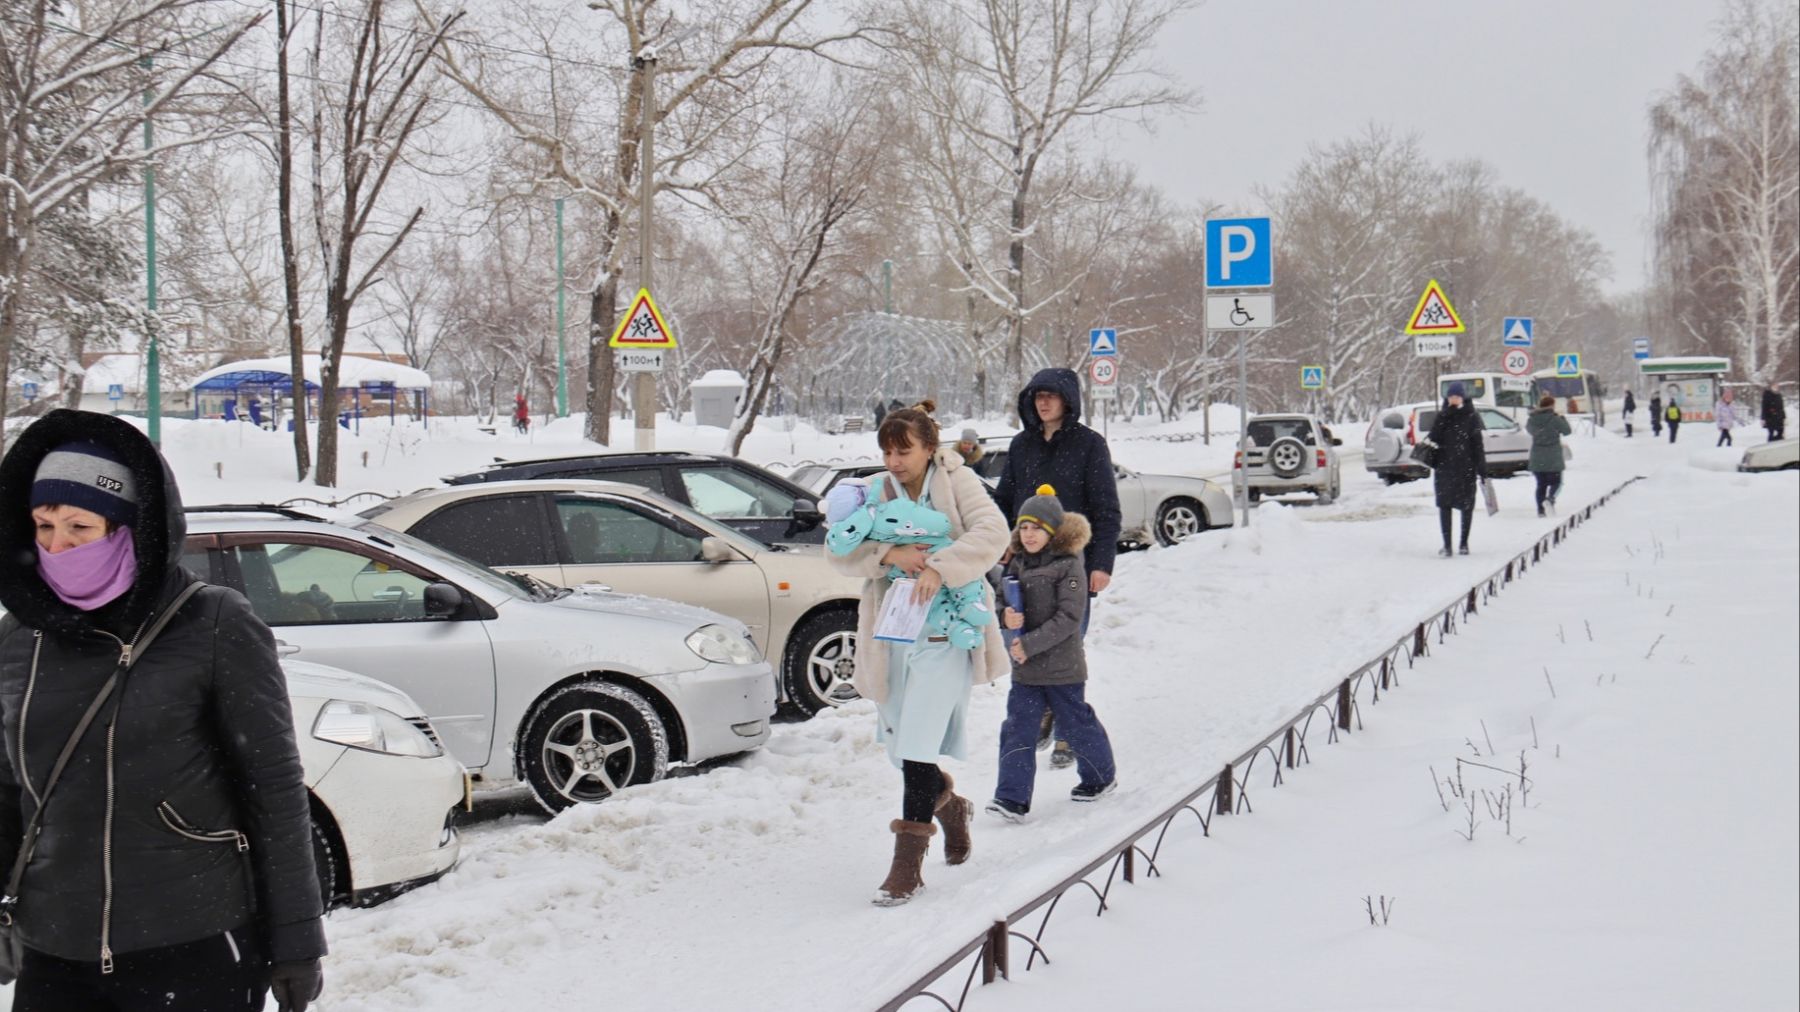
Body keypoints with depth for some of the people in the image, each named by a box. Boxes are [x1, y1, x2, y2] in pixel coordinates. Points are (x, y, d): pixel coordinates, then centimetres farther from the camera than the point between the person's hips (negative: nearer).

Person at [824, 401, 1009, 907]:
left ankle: (908, 862, -9)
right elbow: (838, 551, -2)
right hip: (891, 634, 5)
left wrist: (941, 568, -30)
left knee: (918, 746, -14)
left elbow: (990, 532, -17)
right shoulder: (876, 494, 7)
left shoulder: (957, 483, -2)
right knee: (900, 748, 13)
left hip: (944, 636, -5)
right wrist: (888, 554, -19)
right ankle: (948, 804, 43)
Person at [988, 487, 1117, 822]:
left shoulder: (1069, 567, -13)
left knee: (1076, 724, 10)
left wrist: (1030, 643, -23)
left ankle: (1101, 776, 33)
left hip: (1062, 667, -5)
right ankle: (1012, 798, -2)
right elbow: (1004, 606, 12)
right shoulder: (1017, 565, 7)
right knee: (1017, 730, -1)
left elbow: (1068, 618, -19)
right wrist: (1006, 618, -13)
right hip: (1025, 669, 6)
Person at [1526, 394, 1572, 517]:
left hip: (1537, 460, 4)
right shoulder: (1554, 419, -12)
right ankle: (1550, 498, -22)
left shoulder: (1532, 420, 0)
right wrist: (1563, 419, 16)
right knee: (1556, 482, 7)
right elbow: (1566, 431, 1)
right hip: (1553, 459, -4)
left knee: (1541, 484, 11)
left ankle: (1540, 509, 3)